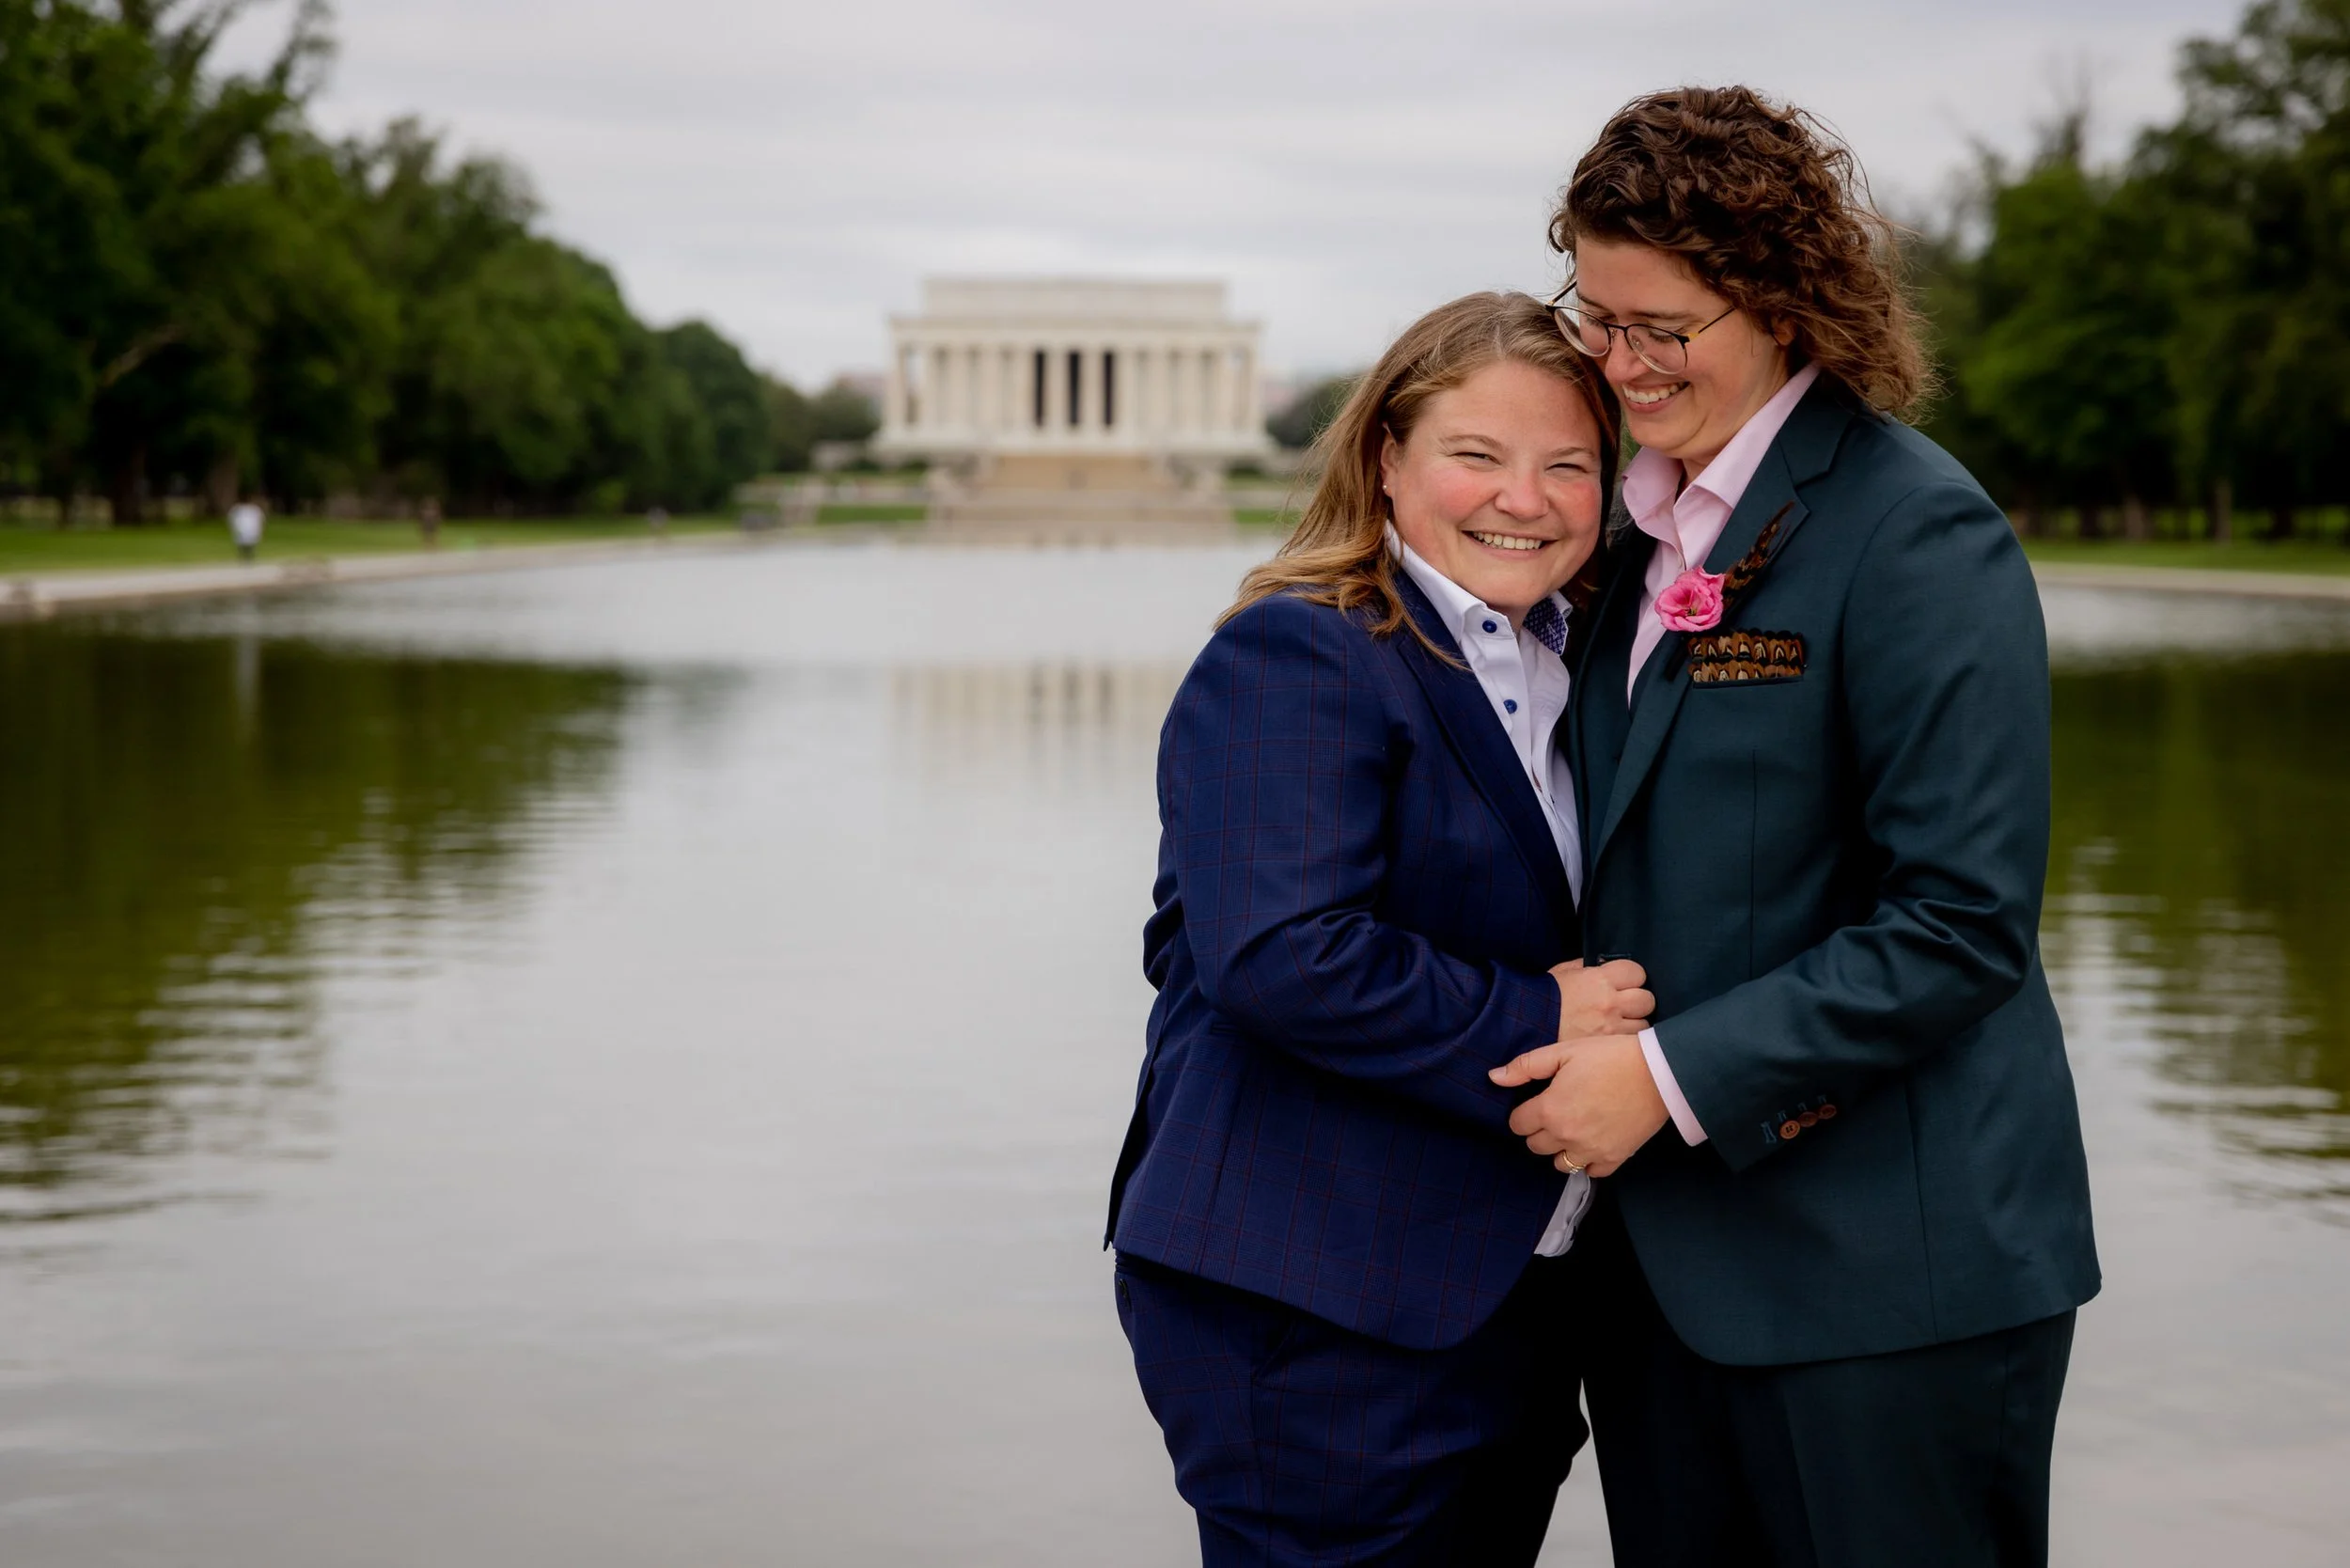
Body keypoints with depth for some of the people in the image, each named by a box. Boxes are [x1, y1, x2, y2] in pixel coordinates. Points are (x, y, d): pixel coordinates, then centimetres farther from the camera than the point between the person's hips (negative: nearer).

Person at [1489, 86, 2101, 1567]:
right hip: (1665, 1250, 7)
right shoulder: (1652, 529, 11)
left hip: (1886, 1277, -7)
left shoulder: (1916, 531, -13)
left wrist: (1673, 1074, -19)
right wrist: (1586, 1045, 0)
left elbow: (1962, 926, -18)